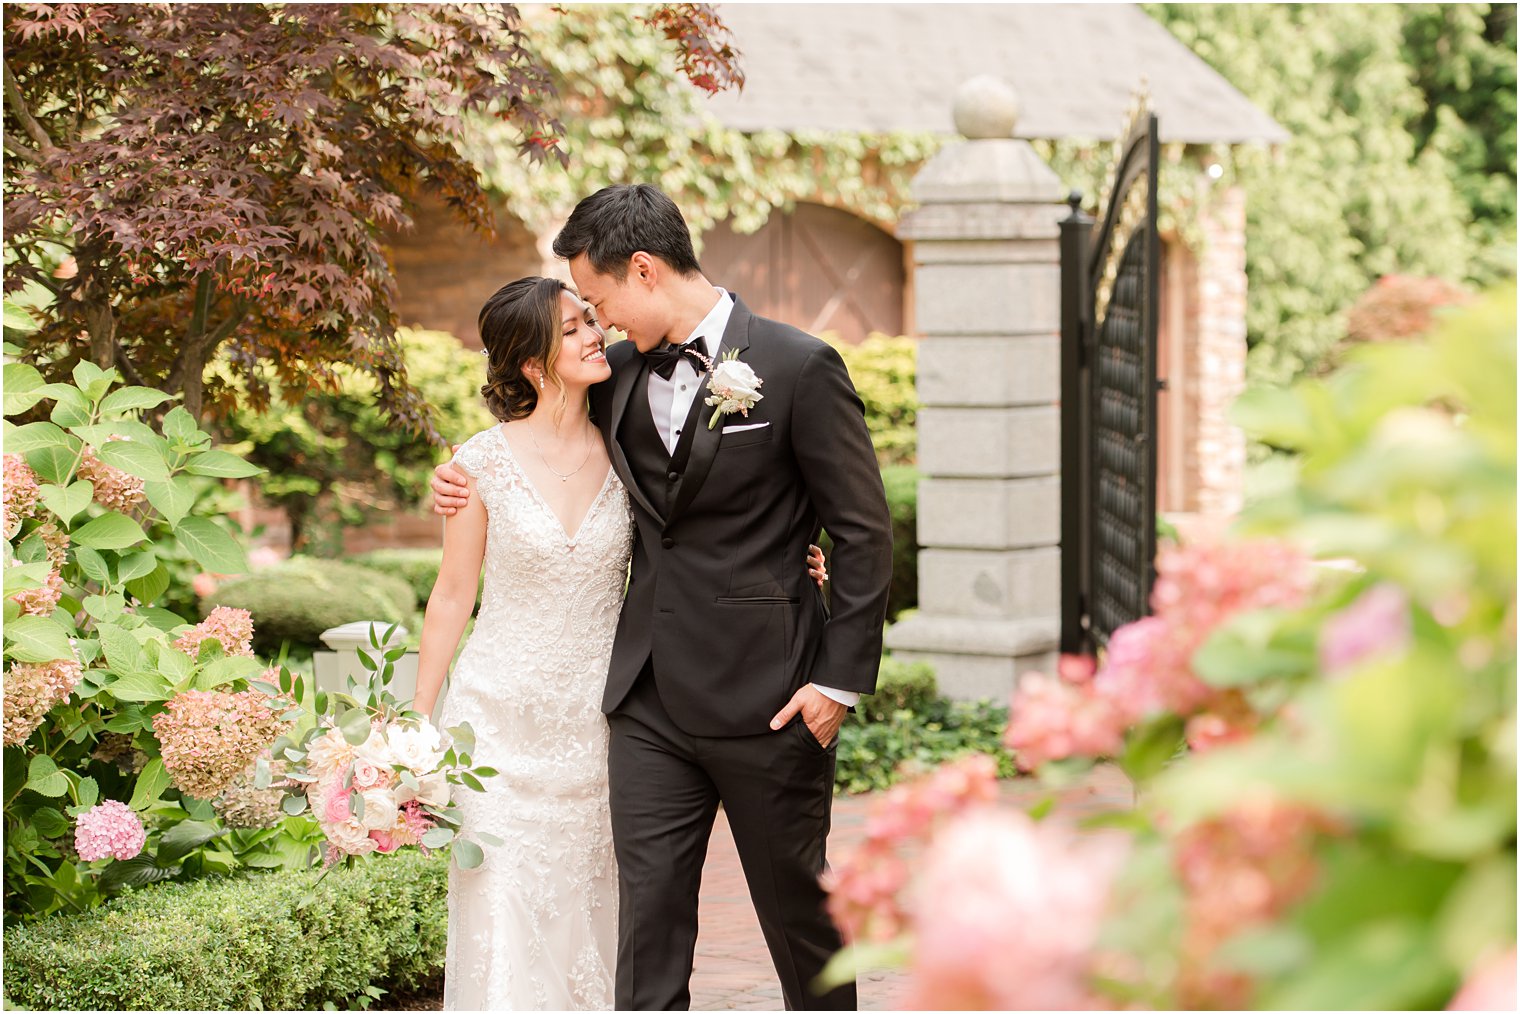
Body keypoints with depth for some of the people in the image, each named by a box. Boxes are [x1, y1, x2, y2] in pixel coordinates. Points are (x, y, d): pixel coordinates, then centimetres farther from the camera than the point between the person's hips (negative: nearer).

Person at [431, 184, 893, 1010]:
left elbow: (864, 536, -8)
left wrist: (840, 678, -13)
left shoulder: (798, 368, -9)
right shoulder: (622, 373, 8)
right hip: (651, 697, 5)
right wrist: (472, 485, 10)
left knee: (796, 904, 9)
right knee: (648, 910, 2)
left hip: (766, 694, -5)